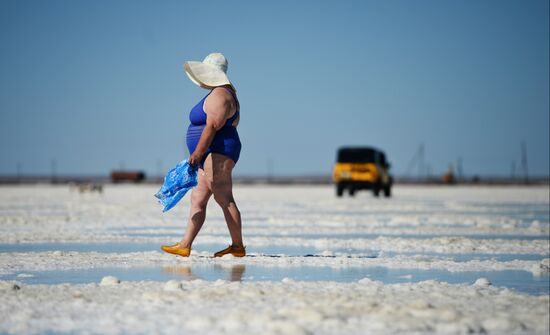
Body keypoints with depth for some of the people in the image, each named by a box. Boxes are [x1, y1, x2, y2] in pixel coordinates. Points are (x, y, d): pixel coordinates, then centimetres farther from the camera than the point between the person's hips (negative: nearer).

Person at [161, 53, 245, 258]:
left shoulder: (219, 95, -14)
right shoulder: (225, 93, 19)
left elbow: (212, 126, -23)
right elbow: (234, 121, 24)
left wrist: (198, 152, -28)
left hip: (217, 153, -11)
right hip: (213, 156, 11)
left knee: (225, 200, -9)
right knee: (197, 199, 8)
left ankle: (238, 247, -5)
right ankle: (185, 246, 7)